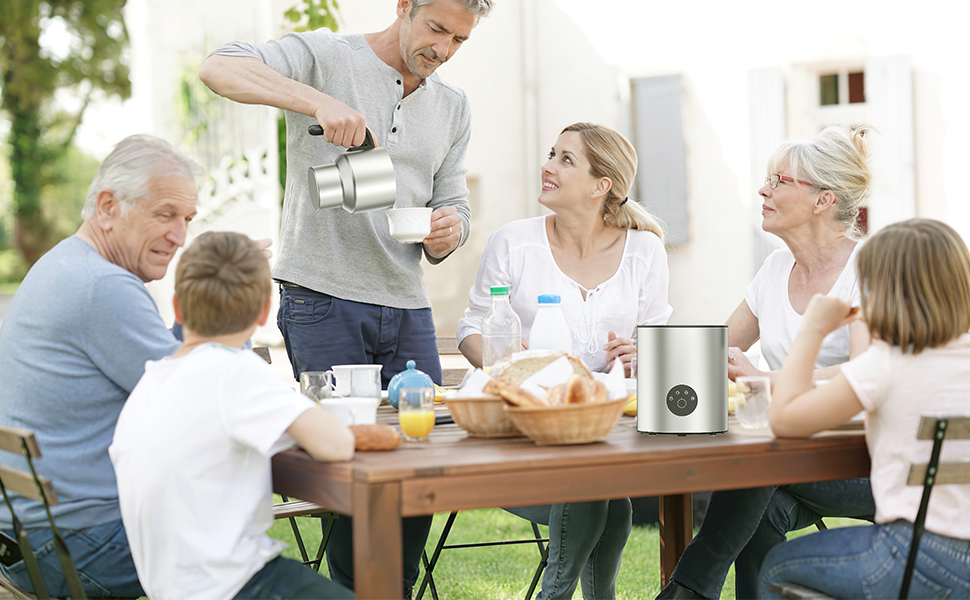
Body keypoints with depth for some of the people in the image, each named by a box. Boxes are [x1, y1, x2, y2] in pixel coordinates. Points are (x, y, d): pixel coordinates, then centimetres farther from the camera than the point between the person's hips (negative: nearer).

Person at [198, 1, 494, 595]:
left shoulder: (454, 106, 15)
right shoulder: (325, 56, -3)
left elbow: (453, 203, 17)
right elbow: (220, 67, -18)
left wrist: (449, 231, -8)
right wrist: (319, 101, -31)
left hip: (408, 307, 6)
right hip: (322, 301, -5)